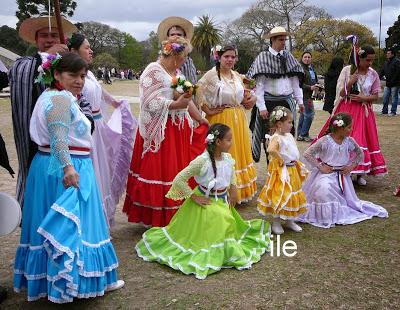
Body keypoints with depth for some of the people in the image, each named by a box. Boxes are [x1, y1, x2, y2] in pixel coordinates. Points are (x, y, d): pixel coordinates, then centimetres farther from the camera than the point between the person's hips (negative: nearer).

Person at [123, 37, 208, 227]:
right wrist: (176, 104, -20)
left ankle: (175, 215, 20)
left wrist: (201, 120, 23)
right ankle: (157, 219, 8)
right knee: (159, 172, -3)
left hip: (179, 130, 9)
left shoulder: (176, 72, 17)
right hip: (159, 131, -8)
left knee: (178, 173, 9)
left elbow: (187, 100, 23)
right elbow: (152, 103, -18)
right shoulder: (154, 71, -10)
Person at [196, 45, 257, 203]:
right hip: (220, 119, -7)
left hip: (238, 120, 7)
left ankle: (239, 192, 26)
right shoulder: (211, 75, -11)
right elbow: (198, 93, -19)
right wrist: (208, 111, -16)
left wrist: (251, 99, 2)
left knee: (238, 153, 13)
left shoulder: (237, 76, 10)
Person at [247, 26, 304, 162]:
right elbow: (259, 84, -8)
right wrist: (261, 107, -14)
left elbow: (295, 81, 12)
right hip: (269, 102, -4)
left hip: (287, 102, 4)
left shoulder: (288, 57, 11)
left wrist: (300, 101, 6)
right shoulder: (263, 57, -3)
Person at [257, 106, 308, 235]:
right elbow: (271, 149, -41)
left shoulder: (289, 135, 7)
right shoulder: (276, 138, -21)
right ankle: (276, 223, 16)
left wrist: (296, 161, 12)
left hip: (293, 170, 9)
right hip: (281, 171, -9)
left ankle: (290, 221, 32)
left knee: (293, 196, 17)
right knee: (280, 196, 0)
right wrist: (280, 159, -27)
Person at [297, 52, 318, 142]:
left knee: (303, 114, 13)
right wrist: (310, 87, -23)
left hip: (309, 94, 10)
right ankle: (304, 134, -1)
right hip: (304, 94, -10)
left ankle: (300, 135, 20)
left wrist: (316, 85, 7)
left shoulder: (311, 68, 16)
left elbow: (315, 79, 27)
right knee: (309, 114, -10)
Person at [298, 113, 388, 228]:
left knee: (345, 197, 8)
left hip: (342, 175, 5)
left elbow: (360, 153, 15)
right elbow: (307, 154, -18)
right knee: (324, 190, -30)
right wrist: (320, 167, -18)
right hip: (326, 174, -5)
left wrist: (352, 166, 1)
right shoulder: (325, 141, -18)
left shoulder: (349, 141, -2)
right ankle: (326, 216, -11)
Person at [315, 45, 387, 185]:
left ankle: (360, 174, 14)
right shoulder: (347, 70, -5)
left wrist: (363, 98, -13)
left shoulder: (373, 74, 1)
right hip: (346, 109, -2)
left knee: (362, 140, 2)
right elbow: (341, 94, -4)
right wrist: (350, 83, -20)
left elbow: (375, 96, 5)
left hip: (363, 111, 2)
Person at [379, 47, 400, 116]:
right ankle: (384, 111, 17)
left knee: (394, 98, 0)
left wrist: (392, 81, -22)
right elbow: (382, 72, 17)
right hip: (388, 84, 7)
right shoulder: (386, 62, 14)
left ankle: (393, 112, 6)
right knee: (385, 98, 8)